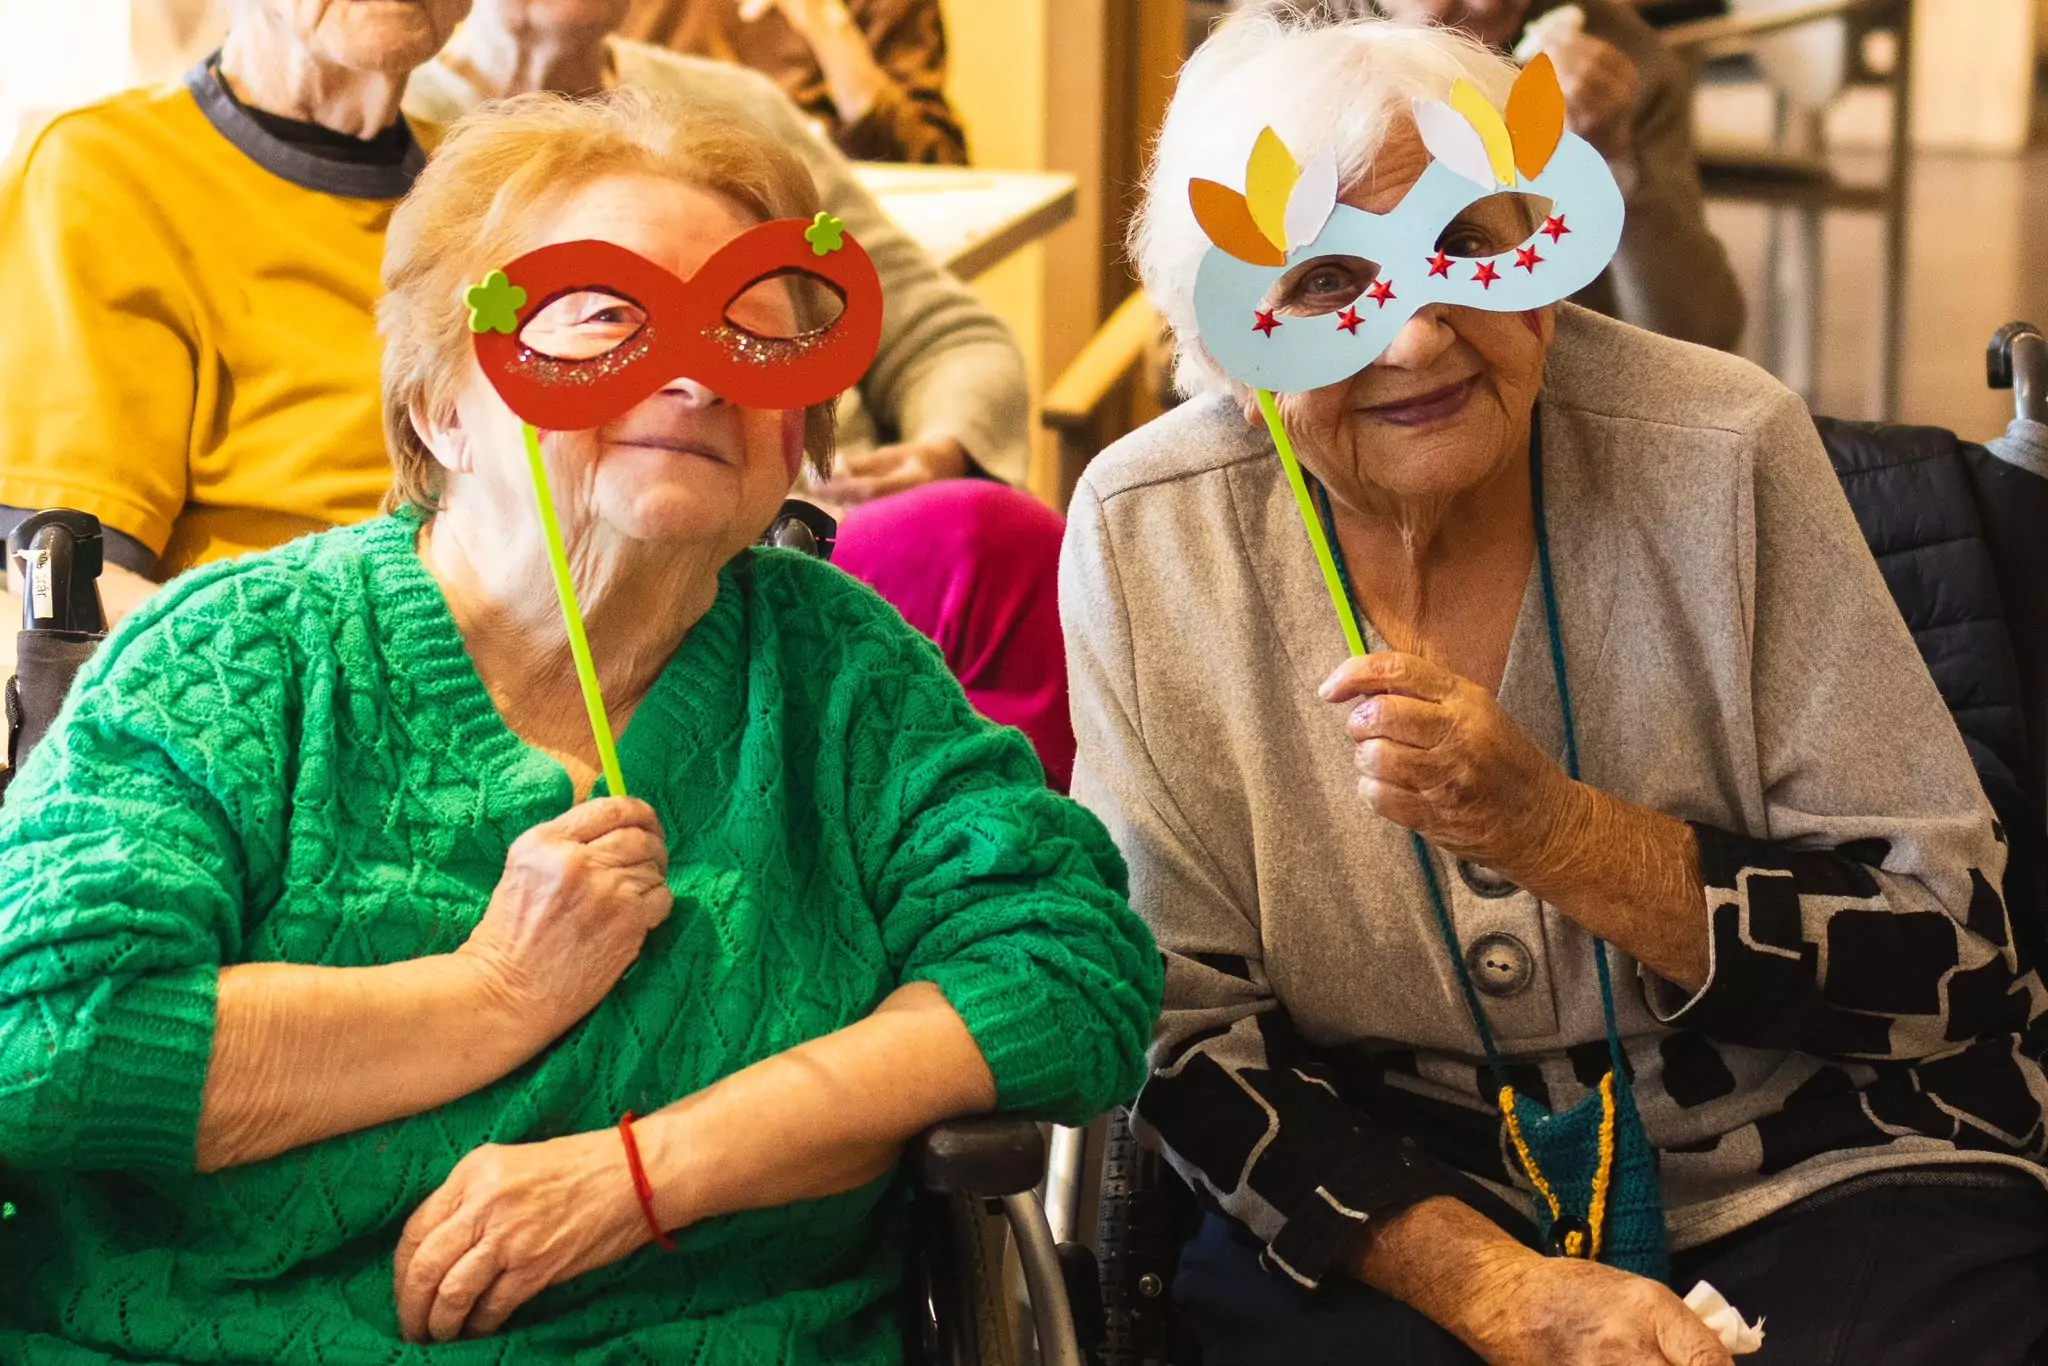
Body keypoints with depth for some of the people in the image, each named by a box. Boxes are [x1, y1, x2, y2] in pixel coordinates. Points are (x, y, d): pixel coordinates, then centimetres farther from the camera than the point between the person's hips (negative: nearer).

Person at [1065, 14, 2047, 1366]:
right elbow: (1190, 1024, -1)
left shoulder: (1717, 452, -7)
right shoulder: (1148, 534, -5)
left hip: (1810, 1170, 0)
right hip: (1386, 1198, 1)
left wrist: (1544, 825, -19)